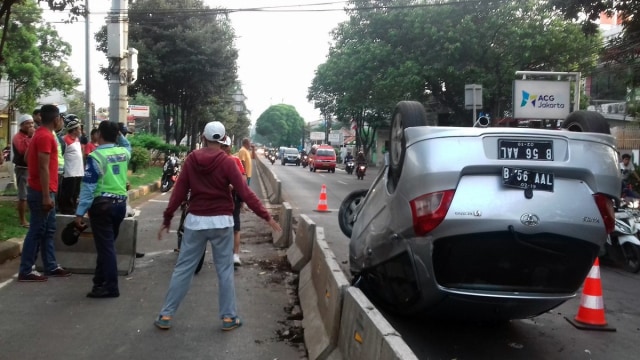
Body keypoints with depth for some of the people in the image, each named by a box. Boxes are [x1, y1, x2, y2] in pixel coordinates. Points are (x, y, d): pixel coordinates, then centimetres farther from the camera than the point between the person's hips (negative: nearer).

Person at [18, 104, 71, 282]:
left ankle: (51, 267, 21)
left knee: (48, 230, 14)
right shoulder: (46, 136, -17)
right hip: (42, 192, -10)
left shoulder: (41, 134, 14)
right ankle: (25, 271, 2)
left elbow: (27, 157, 22)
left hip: (43, 191, 10)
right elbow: (43, 168, -21)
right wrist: (46, 196, -22)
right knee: (37, 231, -4)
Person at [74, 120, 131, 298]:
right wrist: (119, 134, 18)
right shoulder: (124, 152, 6)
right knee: (108, 243, 17)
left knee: (105, 245, -2)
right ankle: (101, 279, 26)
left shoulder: (96, 156, -11)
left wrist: (80, 212, -12)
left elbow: (88, 187, -14)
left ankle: (110, 286, 0)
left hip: (102, 204, -6)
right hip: (120, 203, 7)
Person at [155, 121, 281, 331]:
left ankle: (166, 316, 13)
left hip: (195, 221, 2)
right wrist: (266, 217, -8)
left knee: (183, 269, 9)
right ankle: (228, 317, 12)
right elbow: (245, 193, -11)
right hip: (221, 222, -2)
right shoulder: (227, 162, -8)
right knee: (225, 270, 7)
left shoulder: (191, 160, 0)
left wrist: (167, 219, 9)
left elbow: (179, 191, 1)